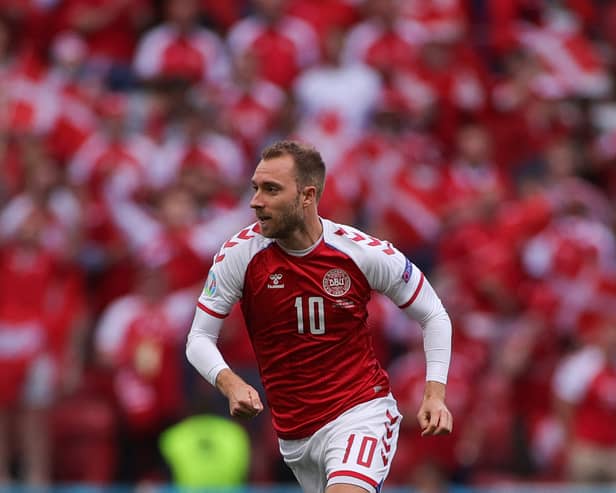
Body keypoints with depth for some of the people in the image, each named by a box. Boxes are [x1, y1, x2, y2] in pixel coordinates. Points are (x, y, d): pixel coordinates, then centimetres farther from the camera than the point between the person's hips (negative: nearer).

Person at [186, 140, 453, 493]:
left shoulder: (365, 253, -11)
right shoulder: (240, 253, -8)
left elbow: (434, 315, 2)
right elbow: (200, 338, -5)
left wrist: (435, 394, -10)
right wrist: (230, 383, -25)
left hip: (361, 412, -3)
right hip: (294, 433, 4)